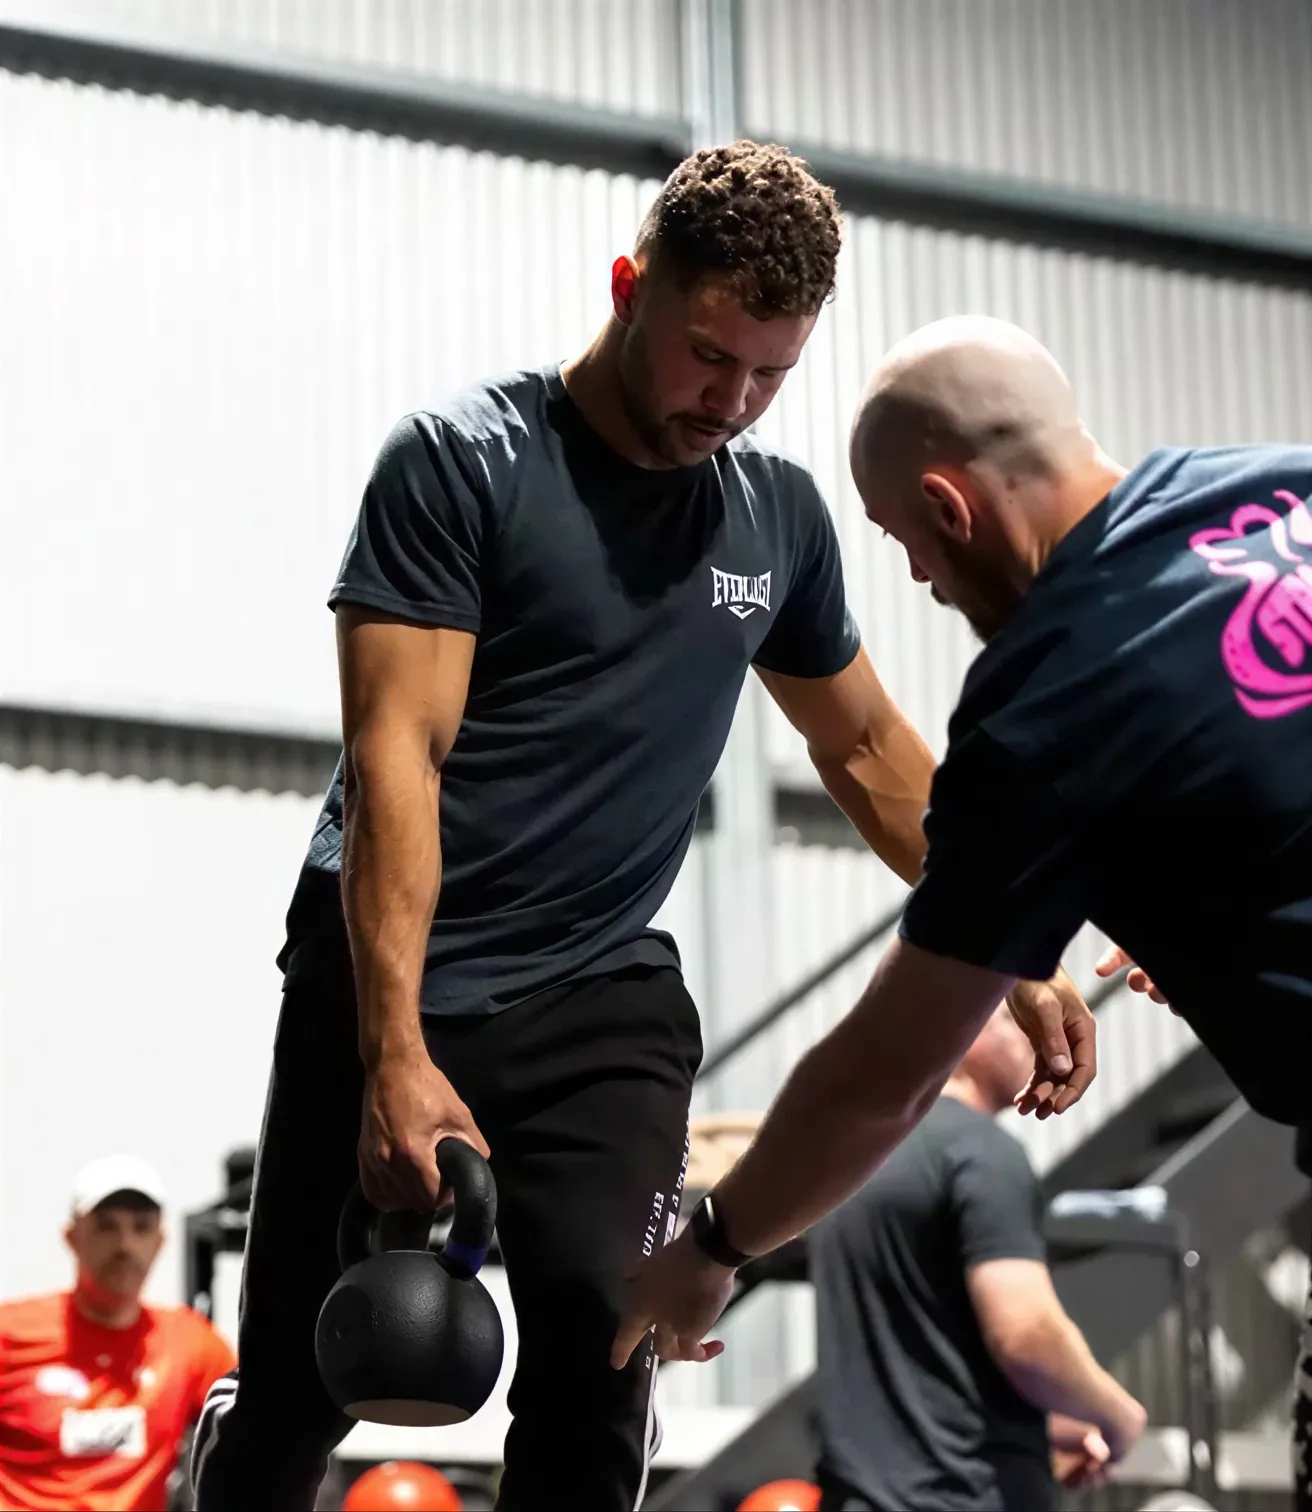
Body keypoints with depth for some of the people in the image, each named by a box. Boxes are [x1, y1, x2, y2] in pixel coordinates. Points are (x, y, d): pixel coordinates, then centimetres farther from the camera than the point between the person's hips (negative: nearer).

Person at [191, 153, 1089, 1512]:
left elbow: (867, 750, 21)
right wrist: (395, 1058, -25)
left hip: (603, 992, 3)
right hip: (388, 976, -3)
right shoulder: (461, 462, -9)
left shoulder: (778, 512, 7)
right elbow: (394, 759, -17)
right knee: (301, 1379, 1)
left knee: (601, 1341, -16)